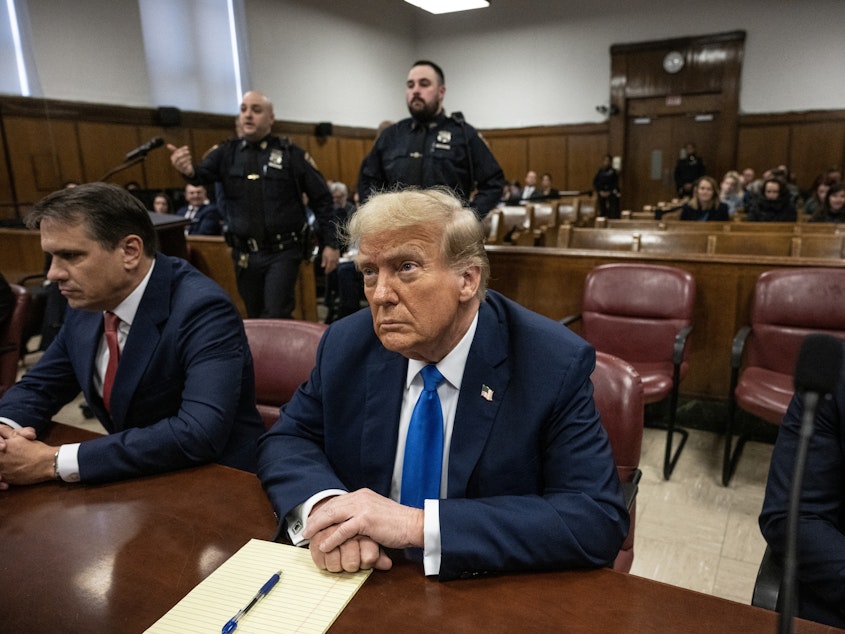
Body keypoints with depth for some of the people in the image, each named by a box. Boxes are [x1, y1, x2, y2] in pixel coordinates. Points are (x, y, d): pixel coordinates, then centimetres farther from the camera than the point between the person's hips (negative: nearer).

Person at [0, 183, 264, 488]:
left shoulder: (203, 310, -22)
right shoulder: (86, 305, -1)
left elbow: (201, 433, -32)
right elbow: (37, 387, 12)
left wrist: (56, 462, -27)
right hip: (139, 484, 6)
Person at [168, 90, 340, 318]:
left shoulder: (291, 154, -2)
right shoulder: (226, 153, 6)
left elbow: (321, 199, -1)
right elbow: (203, 174, -11)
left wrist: (330, 244, -4)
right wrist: (189, 171, -35)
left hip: (283, 252, -3)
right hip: (245, 255, 4)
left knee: (275, 320, -11)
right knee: (255, 320, 17)